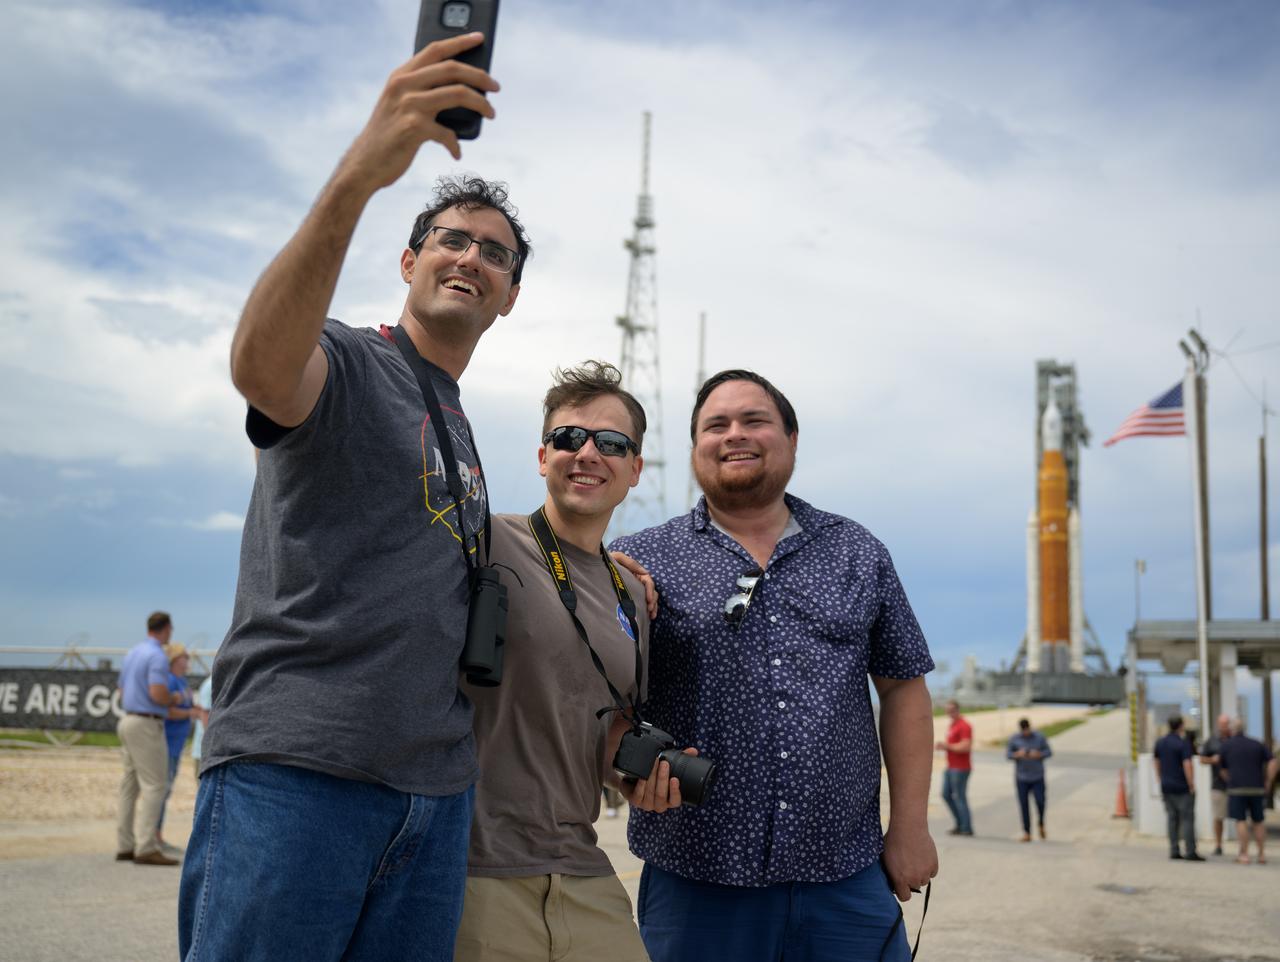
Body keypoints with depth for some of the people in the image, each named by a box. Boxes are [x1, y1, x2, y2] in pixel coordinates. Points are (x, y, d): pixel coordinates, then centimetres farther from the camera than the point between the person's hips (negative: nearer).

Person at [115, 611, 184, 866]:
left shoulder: (132, 653, 15)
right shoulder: (158, 656, -14)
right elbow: (158, 693, -25)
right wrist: (174, 700, -4)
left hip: (127, 720, 10)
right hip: (147, 724, -10)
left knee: (130, 785, 11)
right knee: (153, 786, -9)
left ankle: (125, 846, 13)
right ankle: (146, 848, -13)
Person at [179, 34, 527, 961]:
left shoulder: (465, 435, 23)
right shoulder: (345, 362, -1)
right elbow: (261, 364, -28)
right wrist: (359, 173, -41)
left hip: (437, 790, 7)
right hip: (293, 768, -7)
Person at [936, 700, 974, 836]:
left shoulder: (964, 726, -14)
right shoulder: (951, 725, 16)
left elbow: (966, 747, -23)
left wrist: (947, 746, -17)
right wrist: (941, 745, 5)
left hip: (960, 768, -10)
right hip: (950, 767, 10)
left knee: (960, 797, -5)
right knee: (946, 794, 10)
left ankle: (966, 828, 3)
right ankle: (960, 823, 19)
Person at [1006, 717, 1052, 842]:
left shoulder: (1039, 737, -2)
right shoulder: (1014, 739, -2)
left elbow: (1049, 751, 3)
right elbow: (1008, 754, 1)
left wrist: (1039, 754, -17)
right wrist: (1017, 754, -20)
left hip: (1038, 777, 0)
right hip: (1021, 778, 0)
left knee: (1040, 802, -9)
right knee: (1024, 805, 0)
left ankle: (1041, 824, 21)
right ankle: (1027, 834, 7)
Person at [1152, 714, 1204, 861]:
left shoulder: (1160, 743, 8)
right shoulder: (1183, 743, -13)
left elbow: (1155, 761, 16)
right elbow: (1187, 765, -19)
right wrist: (1191, 785, -14)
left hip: (1166, 787, 6)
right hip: (1182, 787, -6)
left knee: (1172, 819, 10)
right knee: (1187, 819, -3)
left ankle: (1174, 851, 10)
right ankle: (1190, 852, -5)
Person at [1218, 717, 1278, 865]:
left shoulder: (1226, 745, 5)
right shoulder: (1257, 744, 11)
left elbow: (1224, 771, 9)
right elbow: (1272, 762, 1)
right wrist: (1268, 784, 4)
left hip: (1236, 788, -3)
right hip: (1257, 788, 3)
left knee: (1241, 821, -1)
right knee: (1258, 821, 12)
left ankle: (1244, 854, -4)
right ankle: (1262, 854, 11)